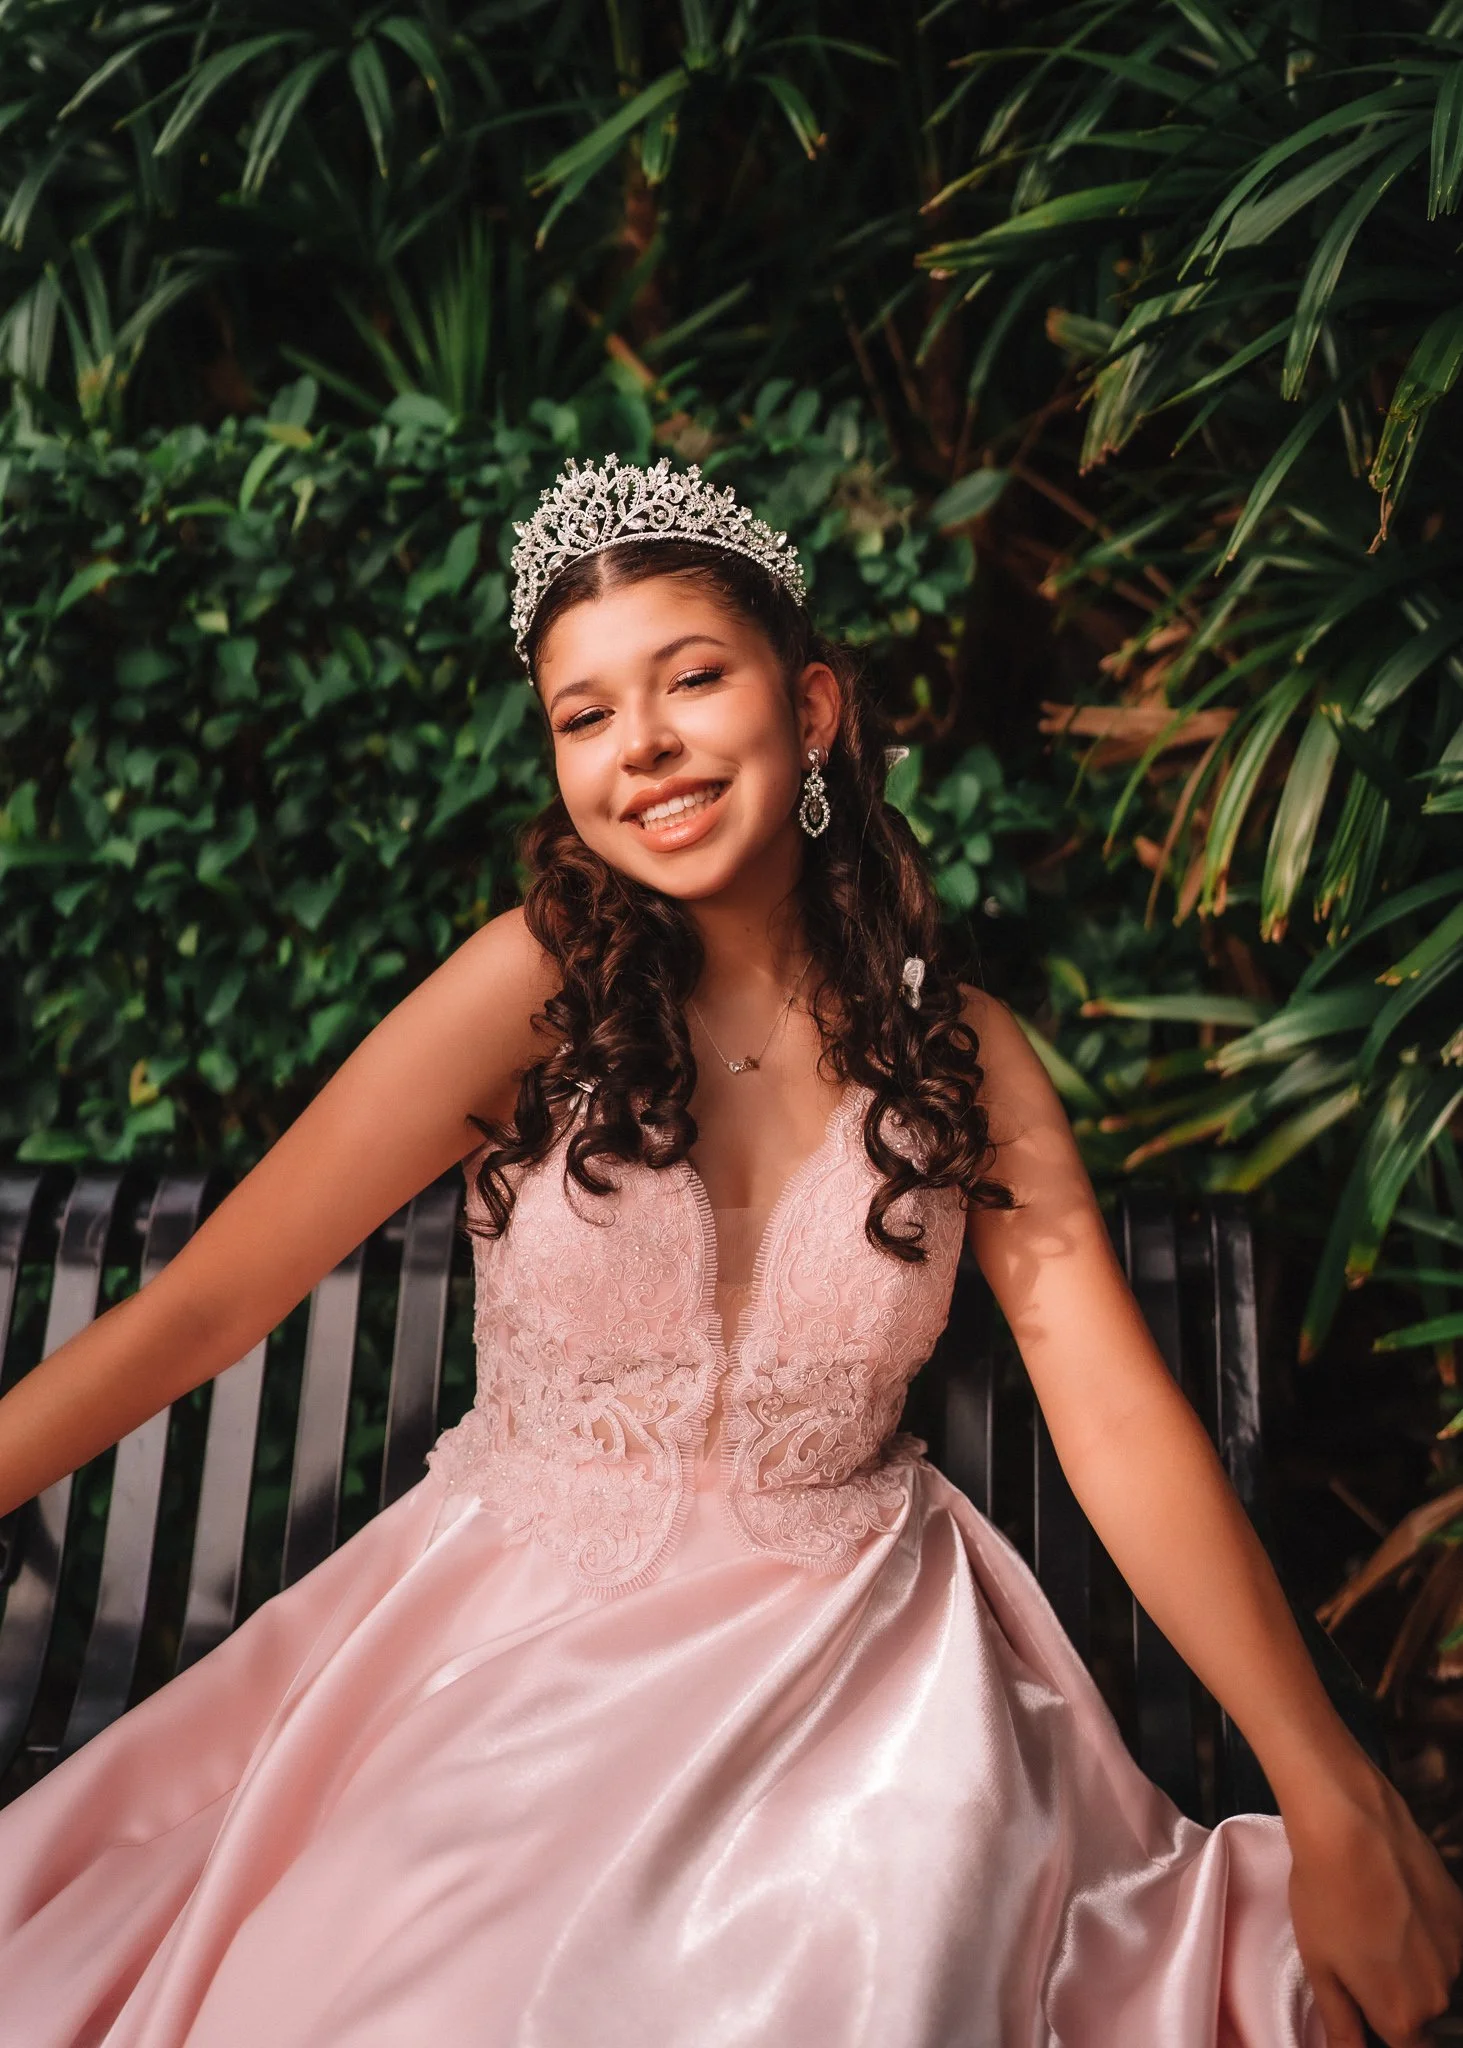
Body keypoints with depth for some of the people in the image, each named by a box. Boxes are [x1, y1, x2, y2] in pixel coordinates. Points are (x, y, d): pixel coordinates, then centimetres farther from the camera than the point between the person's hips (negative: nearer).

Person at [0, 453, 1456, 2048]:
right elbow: (209, 1296, -14)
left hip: (847, 1651, 1)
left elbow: (1120, 1420, -10)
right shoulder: (542, 982, -12)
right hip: (523, 1643, -1)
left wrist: (1334, 1800, -15)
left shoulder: (958, 1049, -4)